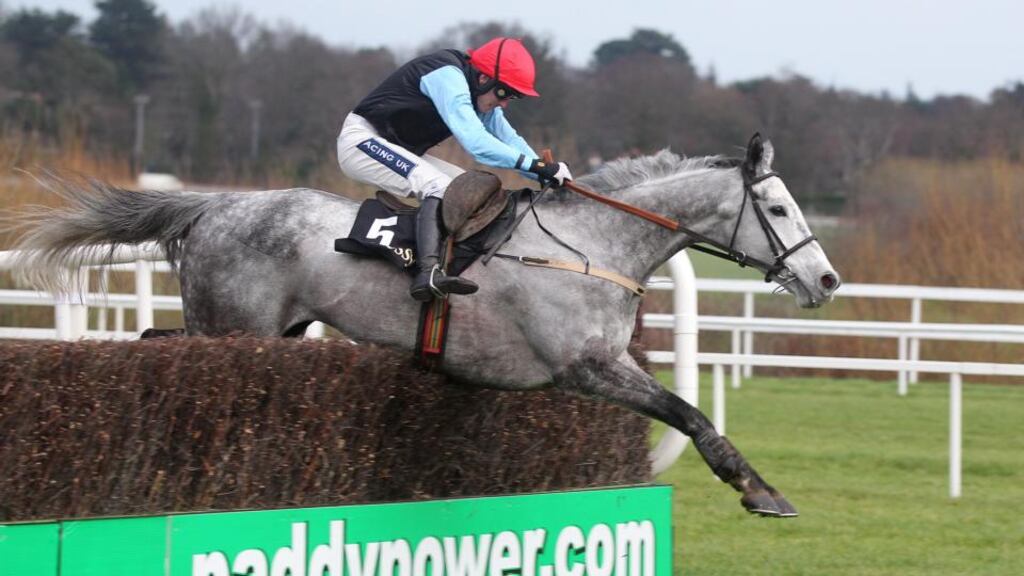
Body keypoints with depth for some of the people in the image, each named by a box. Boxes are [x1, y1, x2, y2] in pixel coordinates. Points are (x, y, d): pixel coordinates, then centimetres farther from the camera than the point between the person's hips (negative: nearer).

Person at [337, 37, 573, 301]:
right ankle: (428, 273, -44)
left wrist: (547, 173, -8)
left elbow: (509, 140, 8)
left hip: (400, 151, 10)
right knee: (438, 186, -29)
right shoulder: (447, 76, -24)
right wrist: (536, 165, -35)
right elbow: (475, 142, -33)